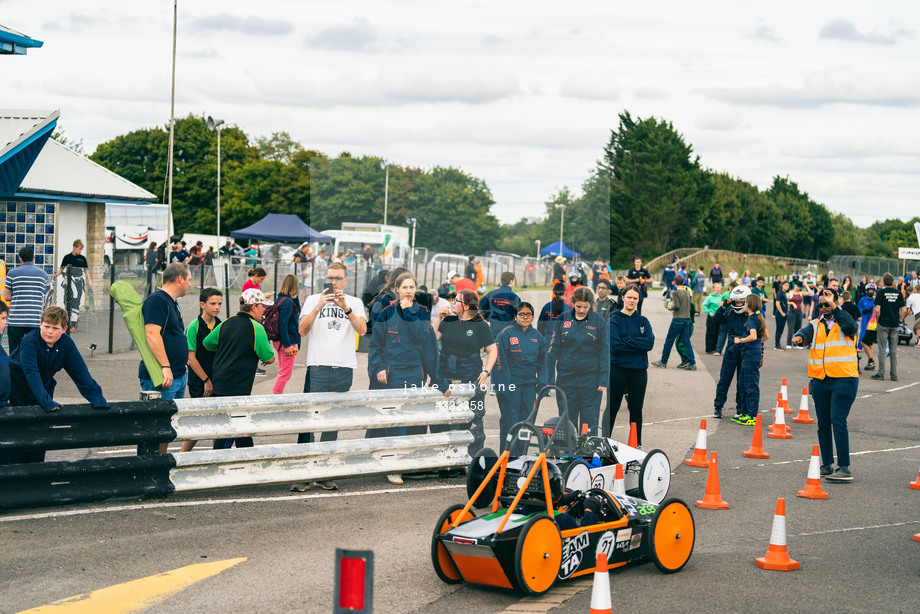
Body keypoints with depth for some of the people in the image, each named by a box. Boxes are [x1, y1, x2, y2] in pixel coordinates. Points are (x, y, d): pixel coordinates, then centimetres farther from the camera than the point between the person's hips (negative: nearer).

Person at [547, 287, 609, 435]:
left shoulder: (599, 322, 0)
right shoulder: (562, 320, 5)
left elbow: (604, 352, 1)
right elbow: (554, 348, 9)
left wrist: (604, 380, -4)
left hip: (590, 378, -2)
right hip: (565, 377, 2)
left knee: (589, 420, 0)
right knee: (566, 418, 7)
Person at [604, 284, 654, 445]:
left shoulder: (643, 321, 8)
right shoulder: (614, 320, -3)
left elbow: (650, 343, -9)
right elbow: (615, 346, -16)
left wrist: (626, 341, -15)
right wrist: (638, 344, -13)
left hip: (639, 370, 3)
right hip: (618, 369, -3)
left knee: (636, 409, 11)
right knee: (612, 408, 1)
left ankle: (637, 444, 20)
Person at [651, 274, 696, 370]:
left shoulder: (675, 293, -10)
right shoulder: (687, 292, 10)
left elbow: (677, 306, -18)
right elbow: (689, 307, 12)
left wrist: (670, 308, 0)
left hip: (678, 319, -6)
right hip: (687, 319, 6)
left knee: (669, 341, 4)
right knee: (686, 341, 6)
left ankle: (663, 362, 10)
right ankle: (692, 363, -1)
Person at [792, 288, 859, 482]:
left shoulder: (844, 322, 1)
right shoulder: (816, 325, 12)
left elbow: (850, 326, -22)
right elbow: (806, 332, -8)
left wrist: (833, 306, -26)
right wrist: (799, 337, -31)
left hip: (844, 379, -5)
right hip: (820, 380, 5)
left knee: (838, 421, -15)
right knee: (823, 424, 10)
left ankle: (844, 468, -16)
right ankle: (827, 466, 21)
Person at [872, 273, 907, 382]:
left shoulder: (881, 292, -7)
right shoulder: (898, 293, 4)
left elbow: (877, 310, -13)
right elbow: (904, 310, 2)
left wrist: (877, 320, 1)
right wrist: (898, 320, 12)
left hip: (883, 324, -3)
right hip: (894, 325, 3)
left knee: (882, 350, 1)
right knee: (894, 350, 8)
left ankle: (881, 374, 1)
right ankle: (894, 375, 9)